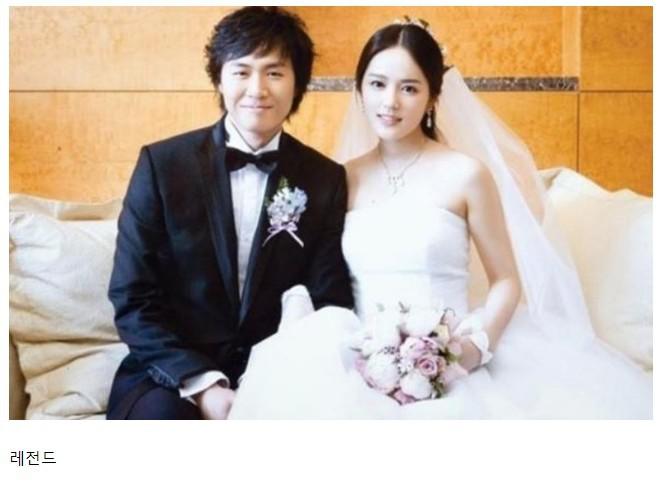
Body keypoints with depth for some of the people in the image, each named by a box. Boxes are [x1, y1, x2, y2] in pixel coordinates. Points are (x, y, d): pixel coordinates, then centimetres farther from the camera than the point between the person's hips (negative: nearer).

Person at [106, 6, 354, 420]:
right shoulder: (161, 164, -4)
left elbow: (331, 305, 1)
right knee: (160, 414, -32)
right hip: (171, 373, -2)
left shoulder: (325, 179, 1)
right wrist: (202, 385, -18)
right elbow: (132, 300, -6)